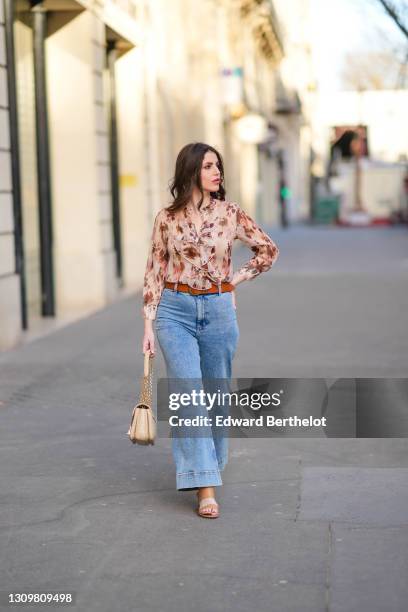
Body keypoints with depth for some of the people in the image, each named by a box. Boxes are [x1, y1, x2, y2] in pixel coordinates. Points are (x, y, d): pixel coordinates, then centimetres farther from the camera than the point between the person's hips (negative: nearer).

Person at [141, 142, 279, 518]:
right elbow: (155, 273, 4)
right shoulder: (167, 218, 0)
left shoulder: (230, 213, 0)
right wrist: (149, 324, 1)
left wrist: (236, 279, 5)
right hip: (175, 311, -1)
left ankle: (210, 462, 36)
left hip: (219, 311, 1)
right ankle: (205, 488, -11)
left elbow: (268, 250, 12)